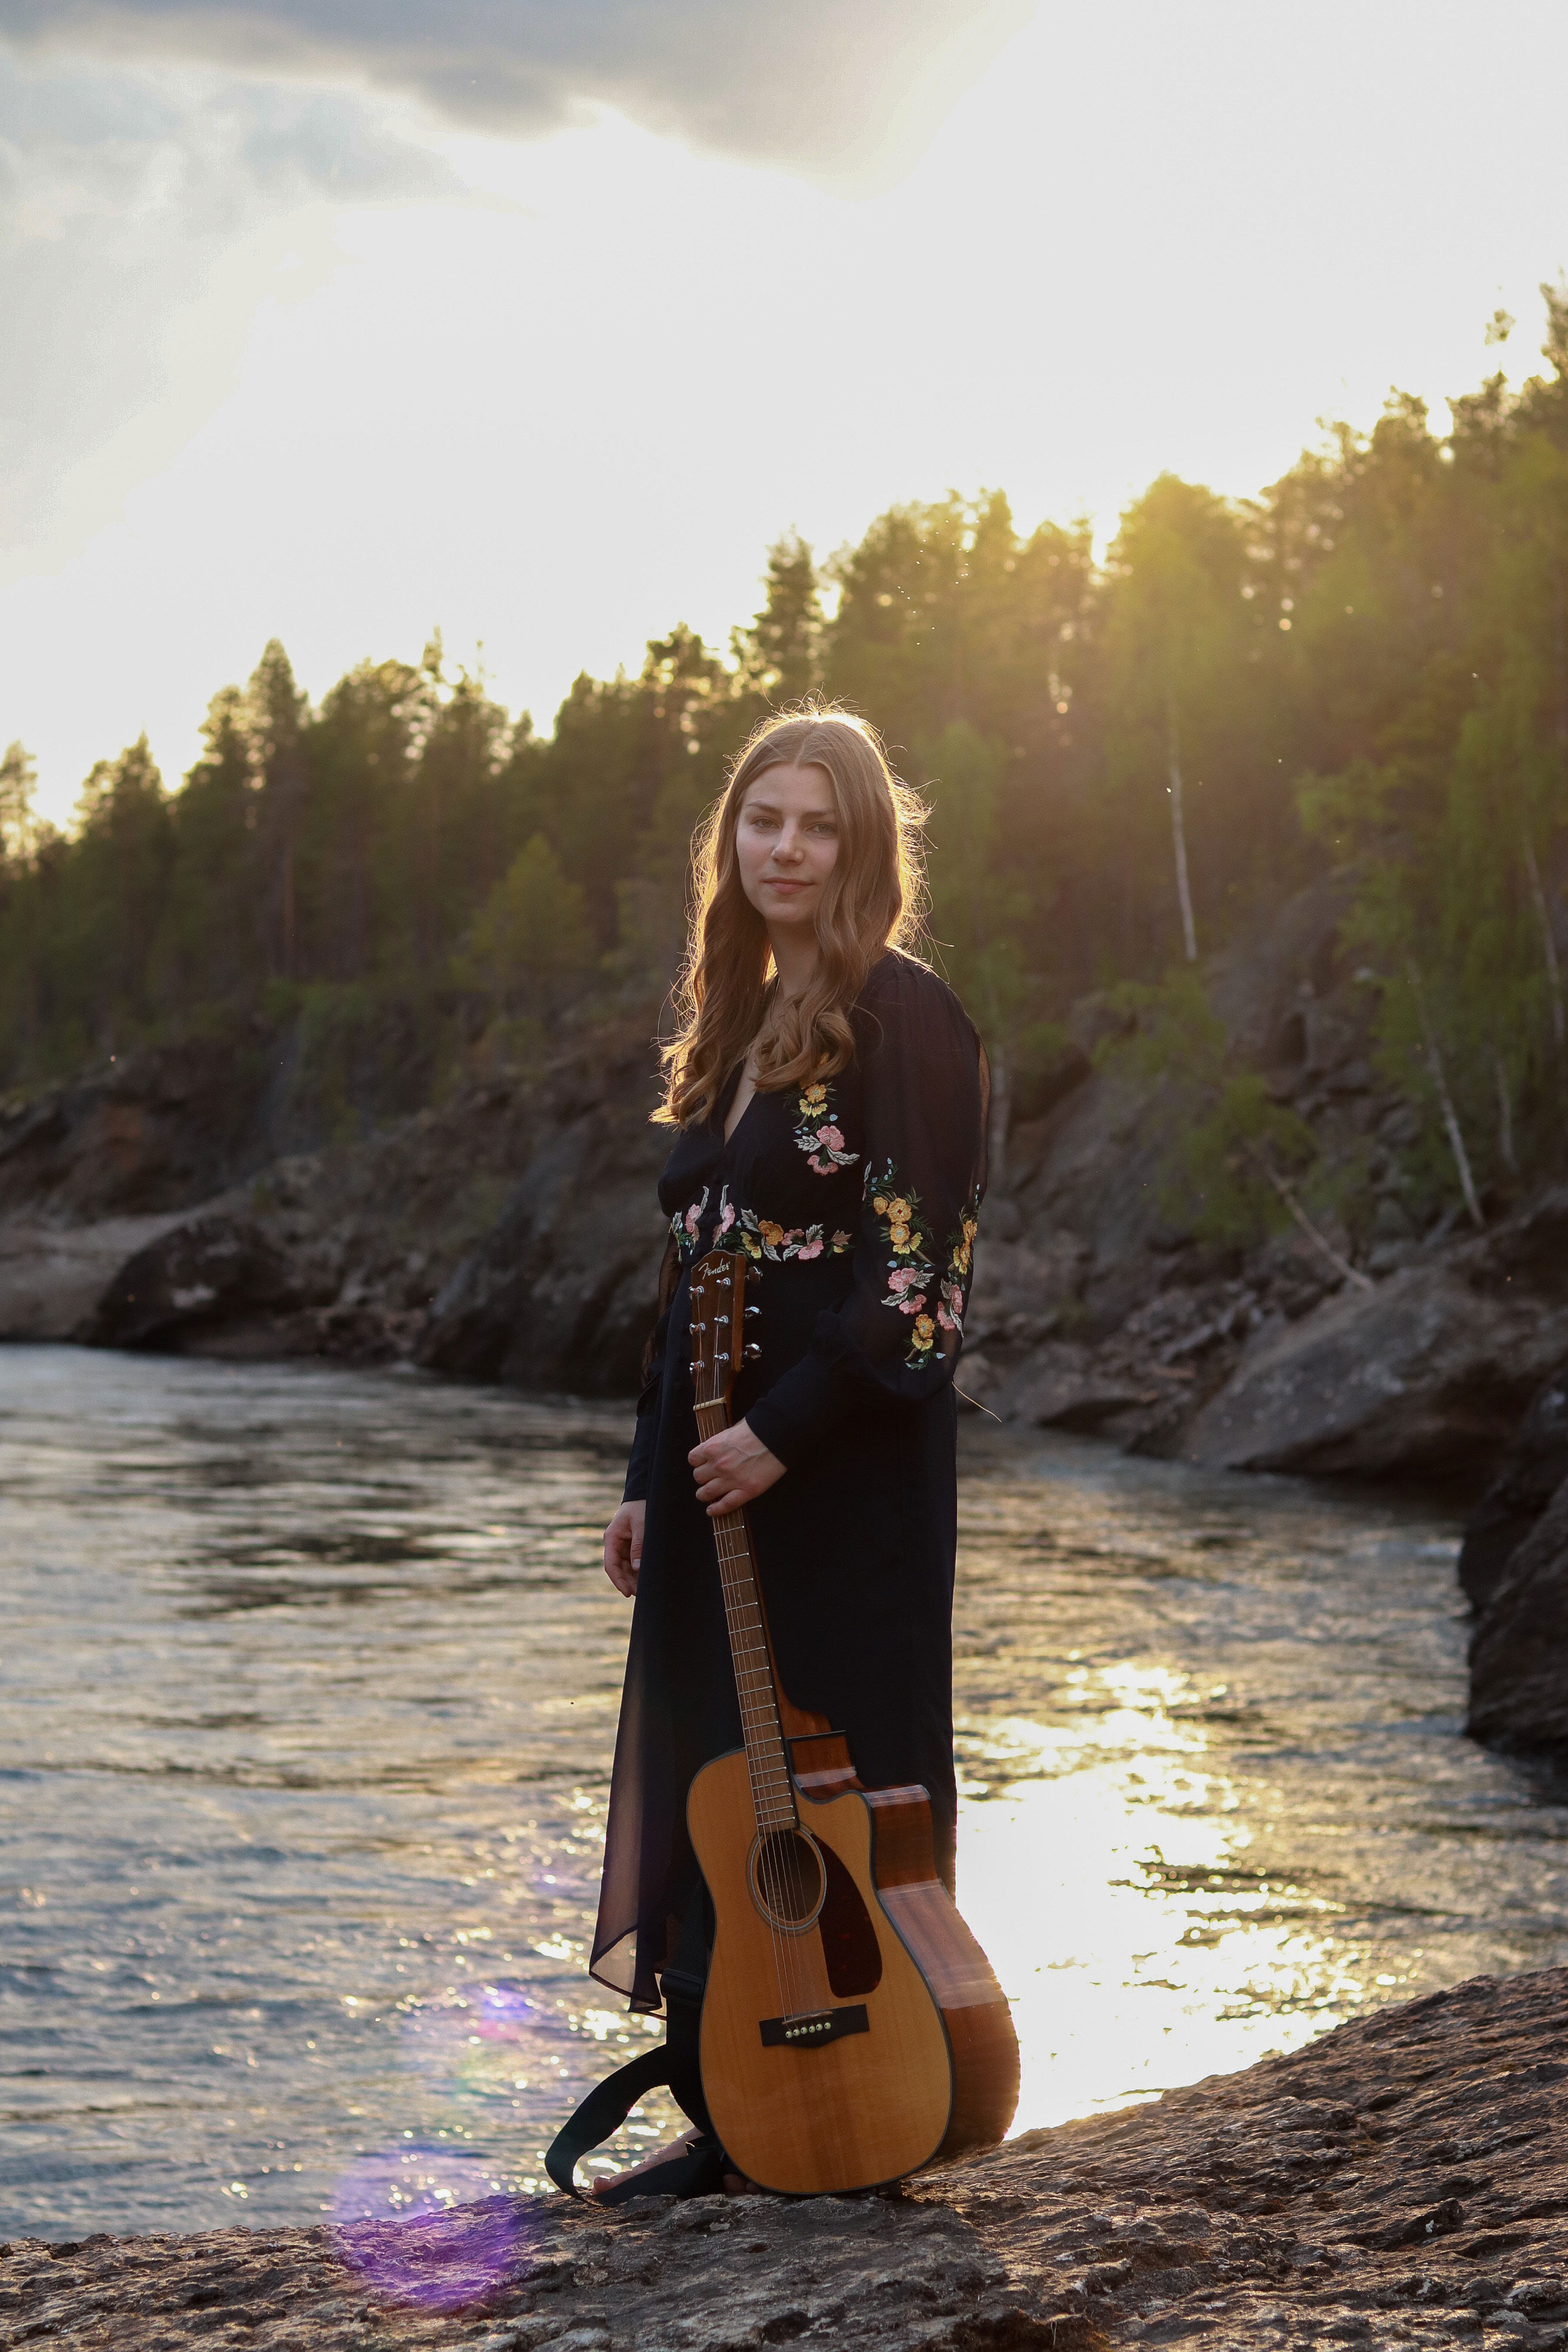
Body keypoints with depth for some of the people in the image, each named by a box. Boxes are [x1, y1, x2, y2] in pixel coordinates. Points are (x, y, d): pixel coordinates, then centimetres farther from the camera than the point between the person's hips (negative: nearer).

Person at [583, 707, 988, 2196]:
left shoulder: (899, 1015, -10)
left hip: (844, 1464, -8)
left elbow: (919, 1269, -16)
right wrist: (651, 1476, 14)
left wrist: (781, 1433, -18)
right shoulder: (735, 1027, 15)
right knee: (710, 1770, 10)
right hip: (718, 1466, 8)